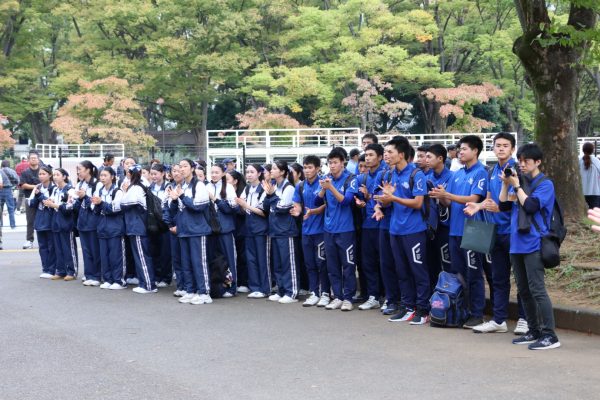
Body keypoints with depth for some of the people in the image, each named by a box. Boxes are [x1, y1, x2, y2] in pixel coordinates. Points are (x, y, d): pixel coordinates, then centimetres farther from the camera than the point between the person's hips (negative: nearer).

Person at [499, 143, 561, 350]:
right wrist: (505, 183, -1)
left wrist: (516, 185, -11)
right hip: (517, 243, 7)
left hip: (533, 245, -7)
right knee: (523, 290, 12)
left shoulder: (545, 184, -5)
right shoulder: (518, 180, 13)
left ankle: (550, 335, -8)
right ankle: (534, 331, 20)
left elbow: (531, 206, -17)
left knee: (537, 290, -11)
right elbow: (503, 206, 10)